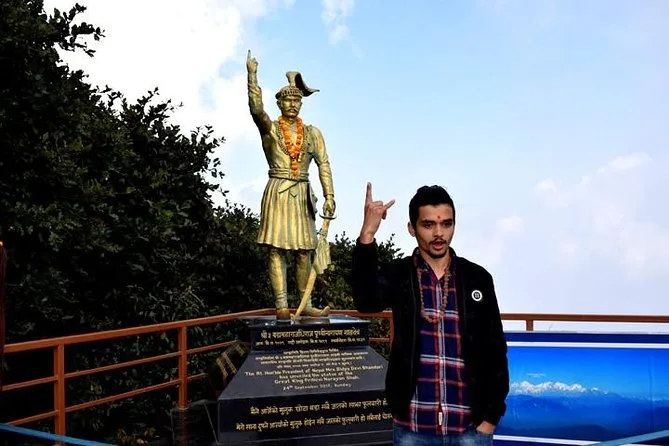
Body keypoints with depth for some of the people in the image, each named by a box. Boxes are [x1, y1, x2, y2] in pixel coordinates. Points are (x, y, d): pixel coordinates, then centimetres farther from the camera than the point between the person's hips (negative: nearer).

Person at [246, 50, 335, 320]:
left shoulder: (312, 133, 11)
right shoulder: (269, 128, 3)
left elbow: (324, 164, 4)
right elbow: (256, 108, -17)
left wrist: (329, 196, -6)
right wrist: (252, 74, -23)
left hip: (302, 195, 3)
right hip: (277, 193, -3)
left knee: (304, 252, 3)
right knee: (277, 250, -7)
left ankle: (306, 305, 8)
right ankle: (282, 306, -8)